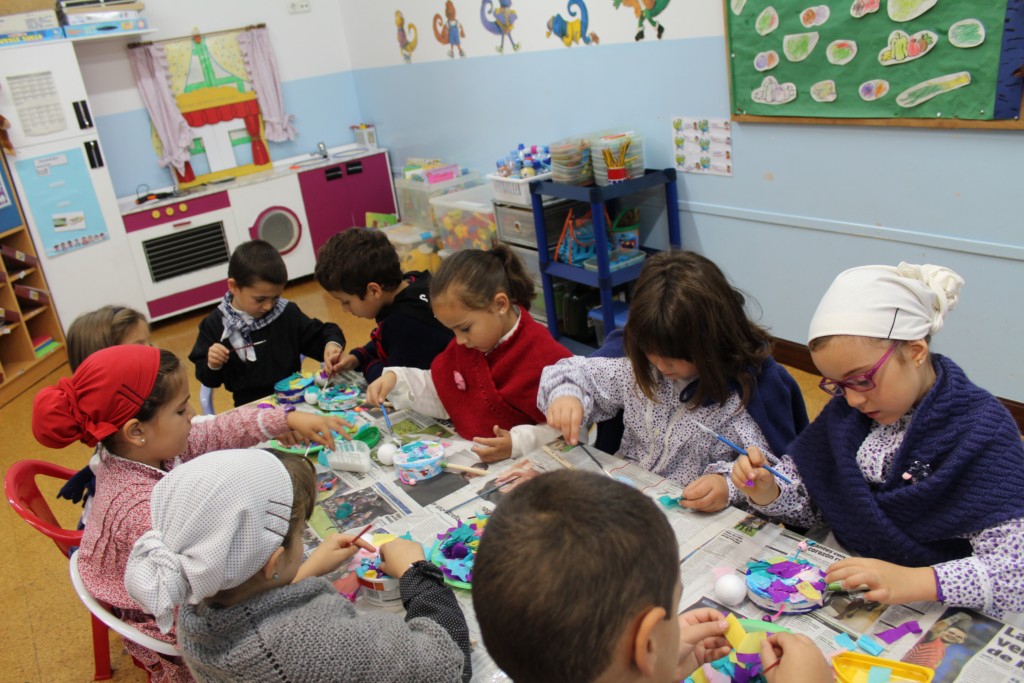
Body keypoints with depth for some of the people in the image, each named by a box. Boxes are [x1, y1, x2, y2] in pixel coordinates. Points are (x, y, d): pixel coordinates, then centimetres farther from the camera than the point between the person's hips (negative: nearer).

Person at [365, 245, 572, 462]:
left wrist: (517, 443, -28)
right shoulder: (465, 344, 7)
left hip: (521, 465, -4)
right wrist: (396, 379, 3)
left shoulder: (545, 357, -18)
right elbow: (440, 393, 18)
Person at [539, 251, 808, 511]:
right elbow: (581, 373, 9)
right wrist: (564, 393, -14)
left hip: (698, 521, -2)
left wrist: (728, 484, -32)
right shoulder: (634, 361, -3)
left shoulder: (755, 385, -15)